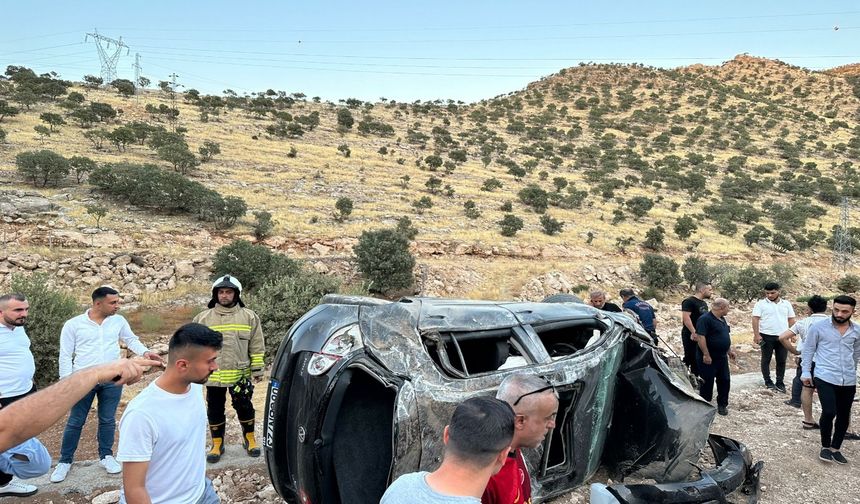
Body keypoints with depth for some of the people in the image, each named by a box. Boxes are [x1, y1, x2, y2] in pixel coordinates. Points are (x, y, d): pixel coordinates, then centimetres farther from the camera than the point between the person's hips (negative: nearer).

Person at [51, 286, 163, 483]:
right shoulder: (73, 325, -6)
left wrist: (145, 352, -8)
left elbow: (131, 340, 12)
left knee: (108, 420, 14)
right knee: (75, 422, 9)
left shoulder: (119, 321, 1)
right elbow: (65, 356, -2)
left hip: (112, 380, 2)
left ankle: (106, 456, 30)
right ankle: (65, 461, 25)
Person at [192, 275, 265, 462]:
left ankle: (249, 439, 30)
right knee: (215, 409, 11)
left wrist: (257, 369, -1)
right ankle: (217, 444, 27)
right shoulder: (203, 318, 1)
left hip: (240, 374, -1)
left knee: (244, 407, 11)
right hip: (213, 375, 1)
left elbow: (257, 346, 1)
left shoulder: (249, 317, -1)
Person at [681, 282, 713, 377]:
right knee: (690, 358, -7)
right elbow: (686, 317, -22)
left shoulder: (704, 304, 18)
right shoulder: (689, 302, -12)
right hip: (691, 336, -9)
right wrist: (694, 332, -27)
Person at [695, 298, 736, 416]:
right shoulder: (705, 319, -18)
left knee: (725, 381, 10)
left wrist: (729, 350, 22)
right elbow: (700, 337, -24)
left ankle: (722, 405, 23)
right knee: (707, 383, 0)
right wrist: (706, 354, -25)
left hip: (722, 357, 9)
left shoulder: (722, 319, 13)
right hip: (708, 359, -9)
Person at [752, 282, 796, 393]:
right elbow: (755, 319, -8)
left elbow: (791, 320, 12)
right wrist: (756, 334, -15)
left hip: (783, 337, 3)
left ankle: (780, 383, 16)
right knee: (766, 359, 6)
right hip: (767, 336, -3)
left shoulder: (786, 304, 8)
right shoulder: (761, 303, -4)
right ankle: (768, 381, 18)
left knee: (782, 361, 6)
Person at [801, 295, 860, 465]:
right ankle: (825, 446, 7)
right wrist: (806, 372, -1)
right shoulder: (818, 327, -6)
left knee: (844, 416, 10)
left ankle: (835, 448, 27)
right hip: (825, 378, -4)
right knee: (829, 412, -15)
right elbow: (808, 349, 1)